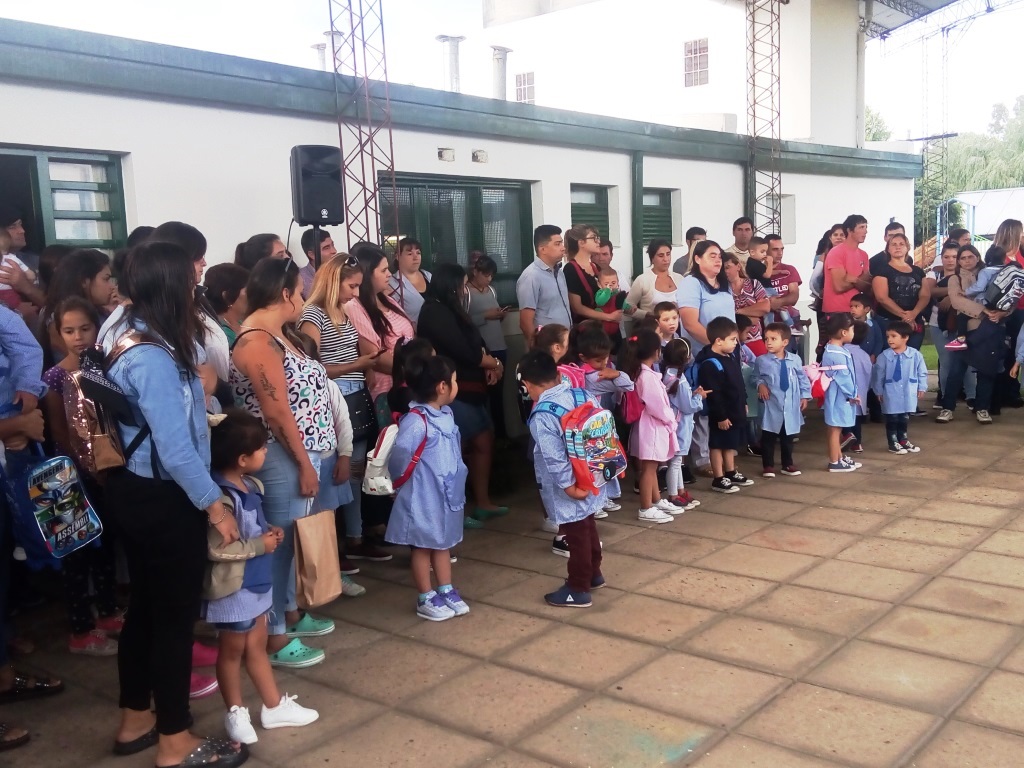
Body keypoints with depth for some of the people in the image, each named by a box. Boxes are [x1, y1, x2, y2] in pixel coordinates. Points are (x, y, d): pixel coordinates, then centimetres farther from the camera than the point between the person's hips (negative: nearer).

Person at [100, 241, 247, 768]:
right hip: (162, 498, -10)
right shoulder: (153, 357, -25)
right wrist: (213, 504, -18)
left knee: (146, 604, 20)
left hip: (132, 489, 10)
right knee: (175, 613, 2)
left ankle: (135, 720, 35)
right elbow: (174, 446, -25)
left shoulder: (128, 334, 7)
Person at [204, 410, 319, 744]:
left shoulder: (251, 486, 2)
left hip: (256, 582, 9)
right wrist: (260, 545, -21)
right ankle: (235, 713, 28)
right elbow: (216, 548, -29)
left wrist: (269, 531, -1)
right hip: (233, 588, -9)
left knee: (257, 646, 20)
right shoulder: (221, 498, -27)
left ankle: (274, 706, 32)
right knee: (232, 651, 11)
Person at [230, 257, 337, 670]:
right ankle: (274, 637, 11)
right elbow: (277, 412, -22)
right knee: (280, 541, 0)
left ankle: (290, 613, 35)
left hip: (298, 454, 10)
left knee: (292, 538, 20)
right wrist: (305, 464, -19)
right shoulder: (257, 341, -20)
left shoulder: (277, 333, 11)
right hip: (284, 459, -10)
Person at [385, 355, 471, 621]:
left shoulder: (446, 414, 3)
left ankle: (446, 591, 32)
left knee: (443, 542, 19)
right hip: (424, 496, -8)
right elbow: (399, 456, -24)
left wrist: (456, 481, 7)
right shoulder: (416, 420, -25)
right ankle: (426, 600, 20)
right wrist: (404, 481, -7)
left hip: (446, 493, 8)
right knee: (423, 546, 8)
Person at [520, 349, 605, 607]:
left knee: (576, 536, 5)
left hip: (569, 491, -8)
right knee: (587, 528, 24)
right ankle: (593, 574, 42)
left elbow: (555, 457, -25)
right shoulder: (579, 396, -2)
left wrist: (569, 486, -17)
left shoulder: (543, 416, -23)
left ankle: (578, 590, 19)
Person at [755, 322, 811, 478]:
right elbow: (755, 377, 4)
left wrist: (804, 396, 4)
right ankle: (768, 465, 16)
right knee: (768, 438, 5)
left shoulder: (795, 360, -2)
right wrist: (760, 384, -15)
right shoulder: (762, 361, -8)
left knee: (788, 438, 15)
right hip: (771, 406, -2)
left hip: (791, 407, 2)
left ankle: (787, 464, 28)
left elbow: (803, 379, 7)